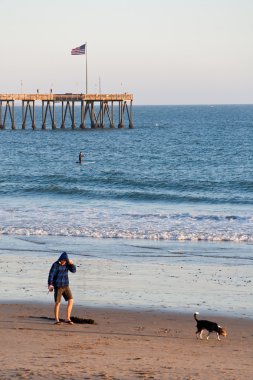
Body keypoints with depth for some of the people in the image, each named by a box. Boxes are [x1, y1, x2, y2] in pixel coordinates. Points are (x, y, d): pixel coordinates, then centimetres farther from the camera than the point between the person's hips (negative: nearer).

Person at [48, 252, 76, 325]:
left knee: (71, 301, -5)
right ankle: (56, 320, 11)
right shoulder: (55, 265, -14)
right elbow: (51, 275, -18)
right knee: (57, 303, -3)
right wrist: (50, 285, -29)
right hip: (58, 286, -5)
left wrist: (72, 264, -20)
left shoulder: (67, 263, 3)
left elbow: (73, 271, -3)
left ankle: (67, 319, 1)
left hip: (65, 286, 5)